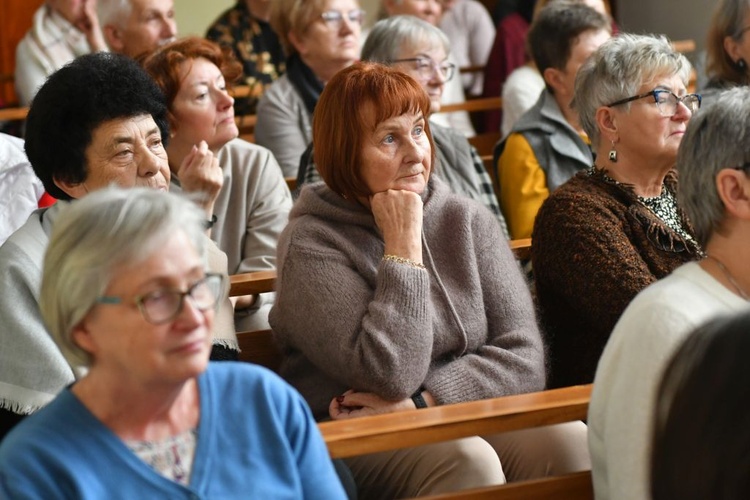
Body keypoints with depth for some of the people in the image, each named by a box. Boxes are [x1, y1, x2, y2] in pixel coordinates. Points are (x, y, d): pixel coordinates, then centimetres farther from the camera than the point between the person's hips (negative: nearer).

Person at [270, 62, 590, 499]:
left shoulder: (468, 220, 8)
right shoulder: (311, 245, -6)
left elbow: (524, 360, 0)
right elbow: (389, 376, -17)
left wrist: (418, 402, -14)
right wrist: (403, 245, -13)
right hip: (357, 443, -4)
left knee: (568, 437, -25)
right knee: (467, 459, -35)